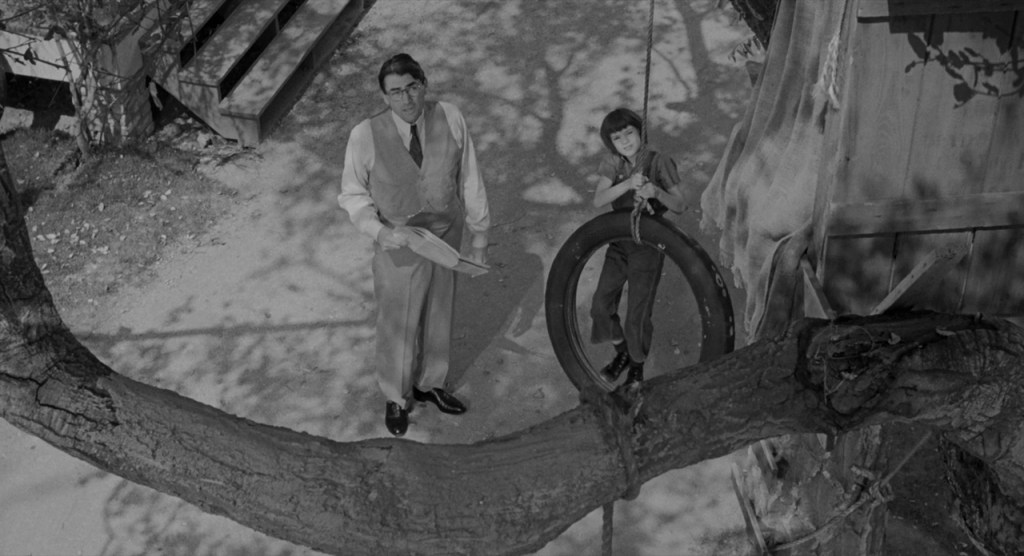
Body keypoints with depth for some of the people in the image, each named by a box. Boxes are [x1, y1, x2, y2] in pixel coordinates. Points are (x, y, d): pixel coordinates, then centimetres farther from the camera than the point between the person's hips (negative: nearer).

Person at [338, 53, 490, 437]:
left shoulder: (450, 119, -15)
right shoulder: (366, 136, -21)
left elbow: (469, 180, -5)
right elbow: (352, 194, -8)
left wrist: (479, 239, 0)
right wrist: (379, 231, -25)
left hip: (446, 241, 3)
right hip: (398, 248, -3)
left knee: (438, 317, 23)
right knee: (398, 326, 16)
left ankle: (429, 384, 51)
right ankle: (396, 398, 43)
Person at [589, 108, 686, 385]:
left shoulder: (658, 162, -14)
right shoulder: (613, 163, -5)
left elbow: (680, 205, -14)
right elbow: (598, 200, -18)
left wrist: (656, 191, -33)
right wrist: (629, 183, -33)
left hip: (648, 245, -4)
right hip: (619, 241, 4)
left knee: (638, 315, -1)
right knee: (602, 304, 5)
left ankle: (637, 366, 26)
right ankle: (622, 352, 32)